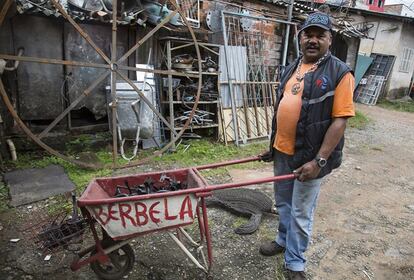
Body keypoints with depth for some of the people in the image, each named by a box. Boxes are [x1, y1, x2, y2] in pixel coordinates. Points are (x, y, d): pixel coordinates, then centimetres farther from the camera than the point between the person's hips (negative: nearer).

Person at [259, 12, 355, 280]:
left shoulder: (339, 72, -11)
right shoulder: (291, 69, 9)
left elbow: (340, 120, -16)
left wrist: (319, 161, -21)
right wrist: (273, 145, 15)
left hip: (309, 157, -6)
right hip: (282, 152, 6)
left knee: (301, 213, 8)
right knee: (283, 203, 22)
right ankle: (284, 239, 46)